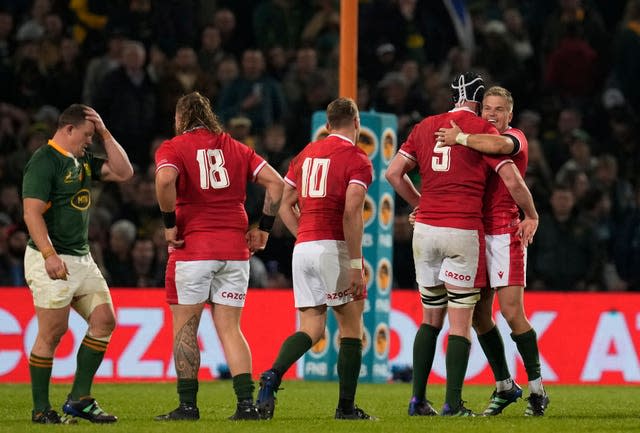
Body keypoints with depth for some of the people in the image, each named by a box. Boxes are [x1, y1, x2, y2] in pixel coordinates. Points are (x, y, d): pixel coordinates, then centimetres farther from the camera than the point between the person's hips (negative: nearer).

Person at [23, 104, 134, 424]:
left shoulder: (82, 161, 16)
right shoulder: (44, 162, -12)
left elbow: (123, 172, 16)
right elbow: (32, 212, -19)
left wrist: (105, 133, 8)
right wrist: (49, 254, -29)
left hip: (82, 258, 9)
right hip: (53, 262, -9)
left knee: (104, 320, 3)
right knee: (52, 333, -7)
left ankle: (79, 399, 8)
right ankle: (41, 409, 2)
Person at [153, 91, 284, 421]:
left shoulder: (173, 147, 0)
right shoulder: (236, 148, 13)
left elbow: (164, 179, -21)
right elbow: (275, 183, 7)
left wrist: (170, 224, -11)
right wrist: (263, 228, 11)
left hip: (192, 247, -4)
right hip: (235, 249, 4)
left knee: (185, 327, 5)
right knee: (229, 329, 6)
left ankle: (187, 405, 3)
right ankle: (246, 403, -5)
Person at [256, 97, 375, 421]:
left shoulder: (306, 154, 15)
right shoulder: (356, 160, -6)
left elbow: (285, 206, 17)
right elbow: (351, 214, -16)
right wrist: (356, 265, -15)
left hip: (302, 248, 6)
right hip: (334, 248, -6)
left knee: (311, 328, 7)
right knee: (351, 327, 6)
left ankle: (273, 375, -18)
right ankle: (346, 407, 6)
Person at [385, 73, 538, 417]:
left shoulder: (425, 127, 12)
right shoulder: (483, 130, -2)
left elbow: (394, 173, 11)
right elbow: (512, 181, -6)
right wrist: (531, 215, 9)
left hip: (425, 229, 5)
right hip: (463, 231, -4)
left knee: (431, 318, 15)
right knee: (460, 321, -2)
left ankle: (418, 400, 13)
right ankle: (453, 403, -7)